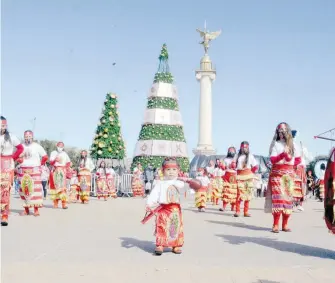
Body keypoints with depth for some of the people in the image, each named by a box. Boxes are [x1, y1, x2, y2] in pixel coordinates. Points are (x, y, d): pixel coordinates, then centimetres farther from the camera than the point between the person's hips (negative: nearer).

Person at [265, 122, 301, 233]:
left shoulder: (292, 144, 11)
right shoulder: (275, 144, 4)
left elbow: (298, 159, 15)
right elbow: (272, 160, -6)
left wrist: (290, 164, -2)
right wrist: (282, 155, -22)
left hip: (289, 174, 3)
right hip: (277, 173, -3)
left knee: (288, 197, -1)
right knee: (277, 197, -11)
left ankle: (285, 225, 3)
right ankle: (275, 225, -12)